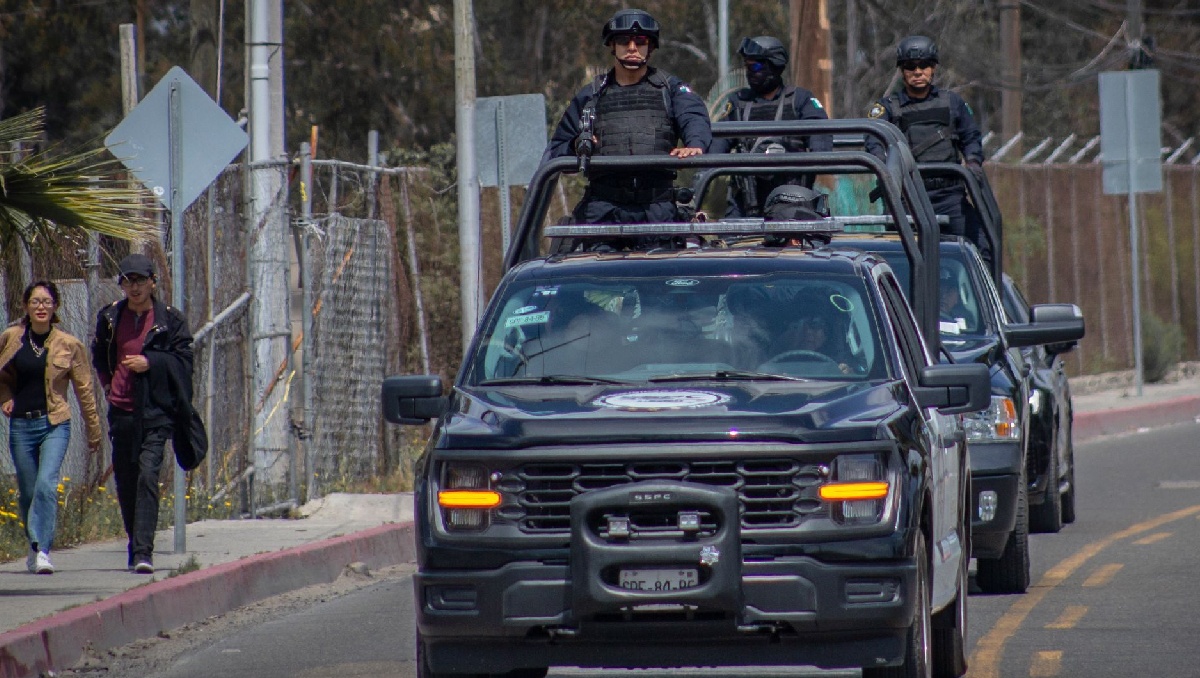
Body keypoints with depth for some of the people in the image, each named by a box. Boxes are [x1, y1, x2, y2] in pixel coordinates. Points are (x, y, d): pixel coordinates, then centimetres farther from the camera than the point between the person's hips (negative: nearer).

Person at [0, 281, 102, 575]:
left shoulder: (69, 345, 0)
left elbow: (83, 390, 8)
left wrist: (94, 432, 14)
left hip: (55, 424, -2)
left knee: (46, 484, -20)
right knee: (27, 492, 7)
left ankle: (42, 551, -24)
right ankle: (36, 547, 27)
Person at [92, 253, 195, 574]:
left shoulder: (170, 319, 0)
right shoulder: (110, 317, 10)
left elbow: (183, 360, -1)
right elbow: (99, 354, 25)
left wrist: (150, 362, -13)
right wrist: (107, 382, 13)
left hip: (155, 412, -4)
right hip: (121, 411, 4)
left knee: (147, 476, -15)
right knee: (125, 480, 8)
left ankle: (143, 551, -19)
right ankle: (136, 545, 24)